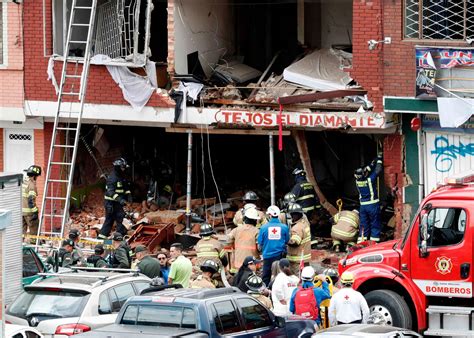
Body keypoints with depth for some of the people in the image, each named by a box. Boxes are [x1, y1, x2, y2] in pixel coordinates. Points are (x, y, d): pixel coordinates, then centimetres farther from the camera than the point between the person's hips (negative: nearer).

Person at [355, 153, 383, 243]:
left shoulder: (358, 181, -4)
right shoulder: (370, 180, -19)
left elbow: (368, 170, 12)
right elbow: (378, 170, -9)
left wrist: (373, 162, 19)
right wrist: (379, 158, 5)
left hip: (363, 205, 5)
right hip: (373, 205, -5)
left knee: (364, 225, 12)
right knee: (375, 225, 3)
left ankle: (361, 241, 9)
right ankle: (374, 241, 1)